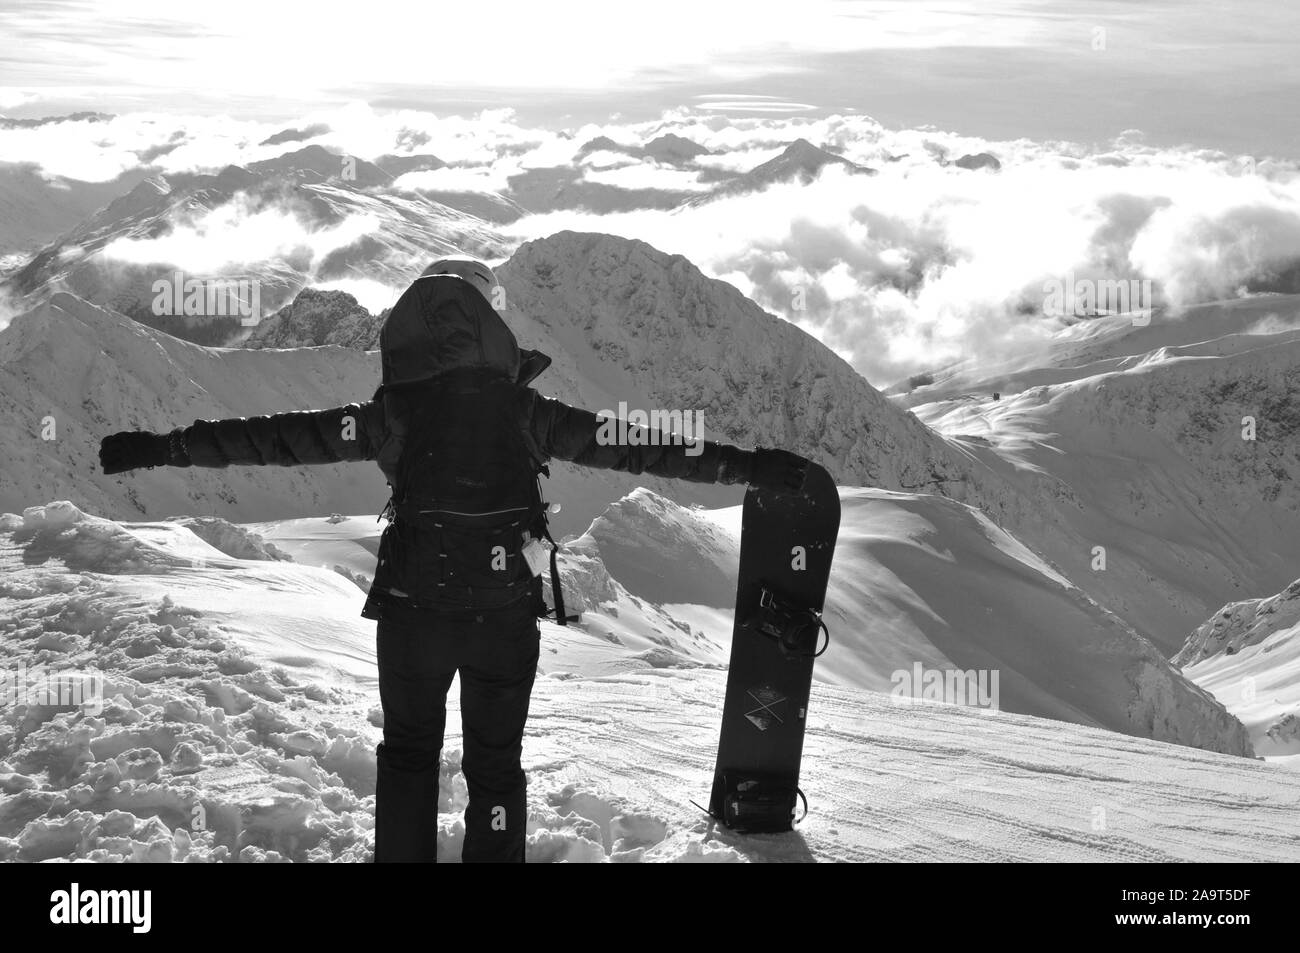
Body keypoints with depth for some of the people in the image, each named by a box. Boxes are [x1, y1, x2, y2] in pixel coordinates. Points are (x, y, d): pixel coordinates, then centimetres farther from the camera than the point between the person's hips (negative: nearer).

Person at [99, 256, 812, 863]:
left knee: (408, 754, 19)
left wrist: (158, 448, -4)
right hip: (508, 614, 0)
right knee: (494, 764, 15)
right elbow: (637, 447, -6)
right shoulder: (525, 410, -7)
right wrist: (751, 466, -1)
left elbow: (281, 438, -10)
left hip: (413, 610, 0)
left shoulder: (393, 412, -8)